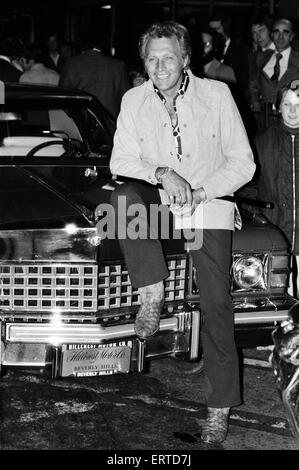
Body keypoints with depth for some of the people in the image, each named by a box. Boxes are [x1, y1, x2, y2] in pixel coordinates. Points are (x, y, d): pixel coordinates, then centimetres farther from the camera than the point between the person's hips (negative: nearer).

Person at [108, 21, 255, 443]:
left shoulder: (216, 96, -5)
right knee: (124, 196, -32)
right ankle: (153, 296, -22)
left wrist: (199, 192, -16)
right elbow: (121, 162, 0)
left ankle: (220, 408, -6)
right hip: (158, 200, 2)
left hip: (209, 205, -2)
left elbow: (242, 164, -3)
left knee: (216, 301, -14)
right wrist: (161, 174, -18)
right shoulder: (134, 100, 2)